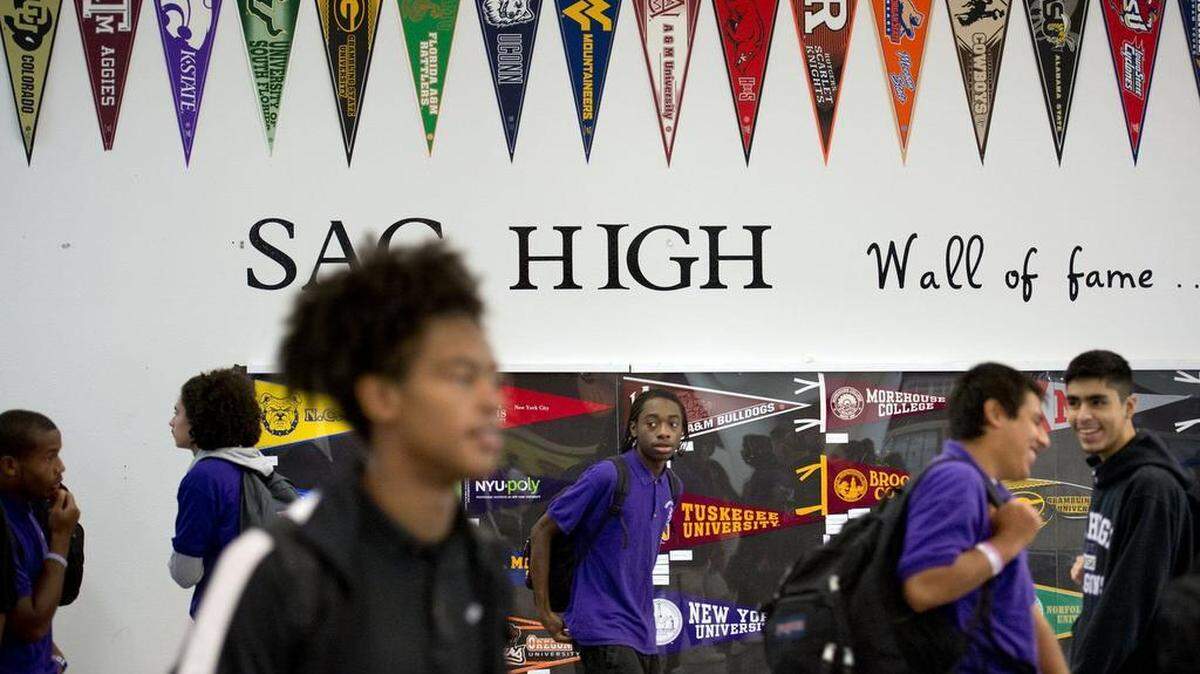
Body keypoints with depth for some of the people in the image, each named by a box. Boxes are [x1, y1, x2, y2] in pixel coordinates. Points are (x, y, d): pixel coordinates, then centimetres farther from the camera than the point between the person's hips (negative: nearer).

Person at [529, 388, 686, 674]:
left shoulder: (672, 487, 9)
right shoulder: (607, 476, -15)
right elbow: (541, 532, -9)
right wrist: (545, 613, -8)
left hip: (643, 634, 8)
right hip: (603, 630, -8)